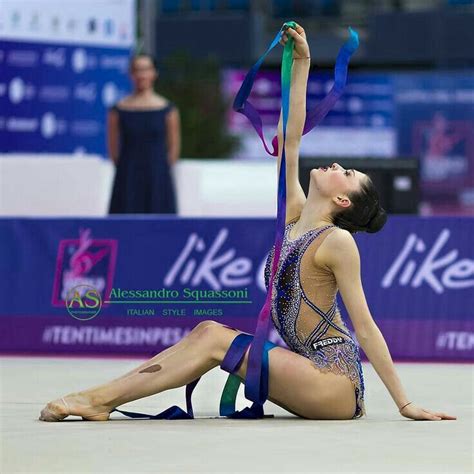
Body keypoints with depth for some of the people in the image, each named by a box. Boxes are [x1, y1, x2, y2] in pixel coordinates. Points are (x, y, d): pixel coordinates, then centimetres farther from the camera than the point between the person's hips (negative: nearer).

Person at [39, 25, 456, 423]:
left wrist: (404, 404, -11)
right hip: (307, 369, 7)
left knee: (215, 340, -16)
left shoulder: (337, 241, -8)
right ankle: (101, 396, -11)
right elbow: (290, 141, 16)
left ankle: (101, 399, -19)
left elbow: (365, 326, -10)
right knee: (209, 331, -3)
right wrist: (301, 64, 18)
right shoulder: (294, 216, 14)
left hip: (336, 384, -7)